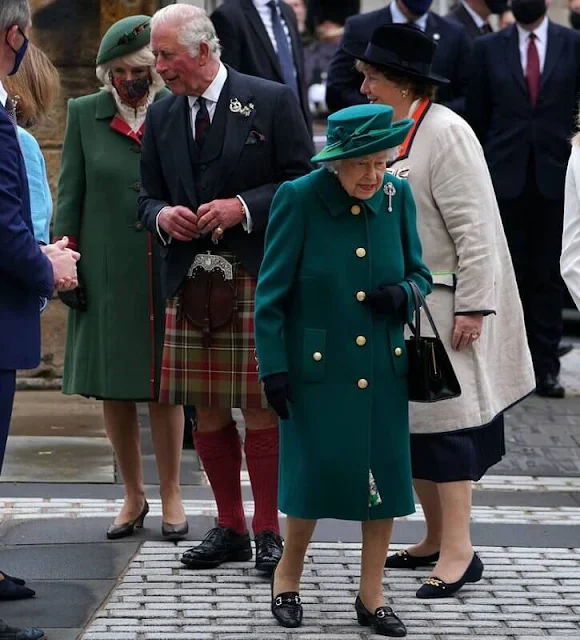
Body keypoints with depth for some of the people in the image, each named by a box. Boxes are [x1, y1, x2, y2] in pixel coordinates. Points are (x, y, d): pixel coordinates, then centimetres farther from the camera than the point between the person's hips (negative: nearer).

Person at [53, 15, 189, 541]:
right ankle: (133, 496, 20)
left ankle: (171, 496, 16)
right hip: (107, 275, 2)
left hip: (167, 273, -1)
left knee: (164, 386, 4)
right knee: (113, 389, 6)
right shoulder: (85, 115, 5)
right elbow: (70, 195, 7)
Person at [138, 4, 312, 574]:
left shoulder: (272, 101, -3)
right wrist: (162, 217, -5)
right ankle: (229, 528, 19)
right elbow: (148, 195, 18)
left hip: (258, 279, -5)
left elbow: (305, 184, -3)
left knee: (260, 409, -2)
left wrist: (244, 206, -15)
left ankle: (268, 531, 8)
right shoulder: (161, 116, 12)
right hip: (189, 283, 5)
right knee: (207, 412, 7)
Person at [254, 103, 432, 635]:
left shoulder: (397, 196, 0)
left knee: (385, 480, 5)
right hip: (318, 369, -4)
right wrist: (272, 367, -11)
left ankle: (372, 597, 20)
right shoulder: (299, 199, -10)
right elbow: (271, 292, -6)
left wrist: (403, 294, -12)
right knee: (315, 476, 0)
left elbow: (420, 275, 11)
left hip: (385, 370, 4)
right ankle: (287, 580, 25)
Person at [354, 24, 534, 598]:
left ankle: (458, 552, -4)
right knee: (408, 427, 12)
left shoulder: (445, 133, -15)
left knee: (443, 425, -7)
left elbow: (474, 229, -18)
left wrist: (472, 308, -21)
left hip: (441, 309, -8)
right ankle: (436, 540, 23)